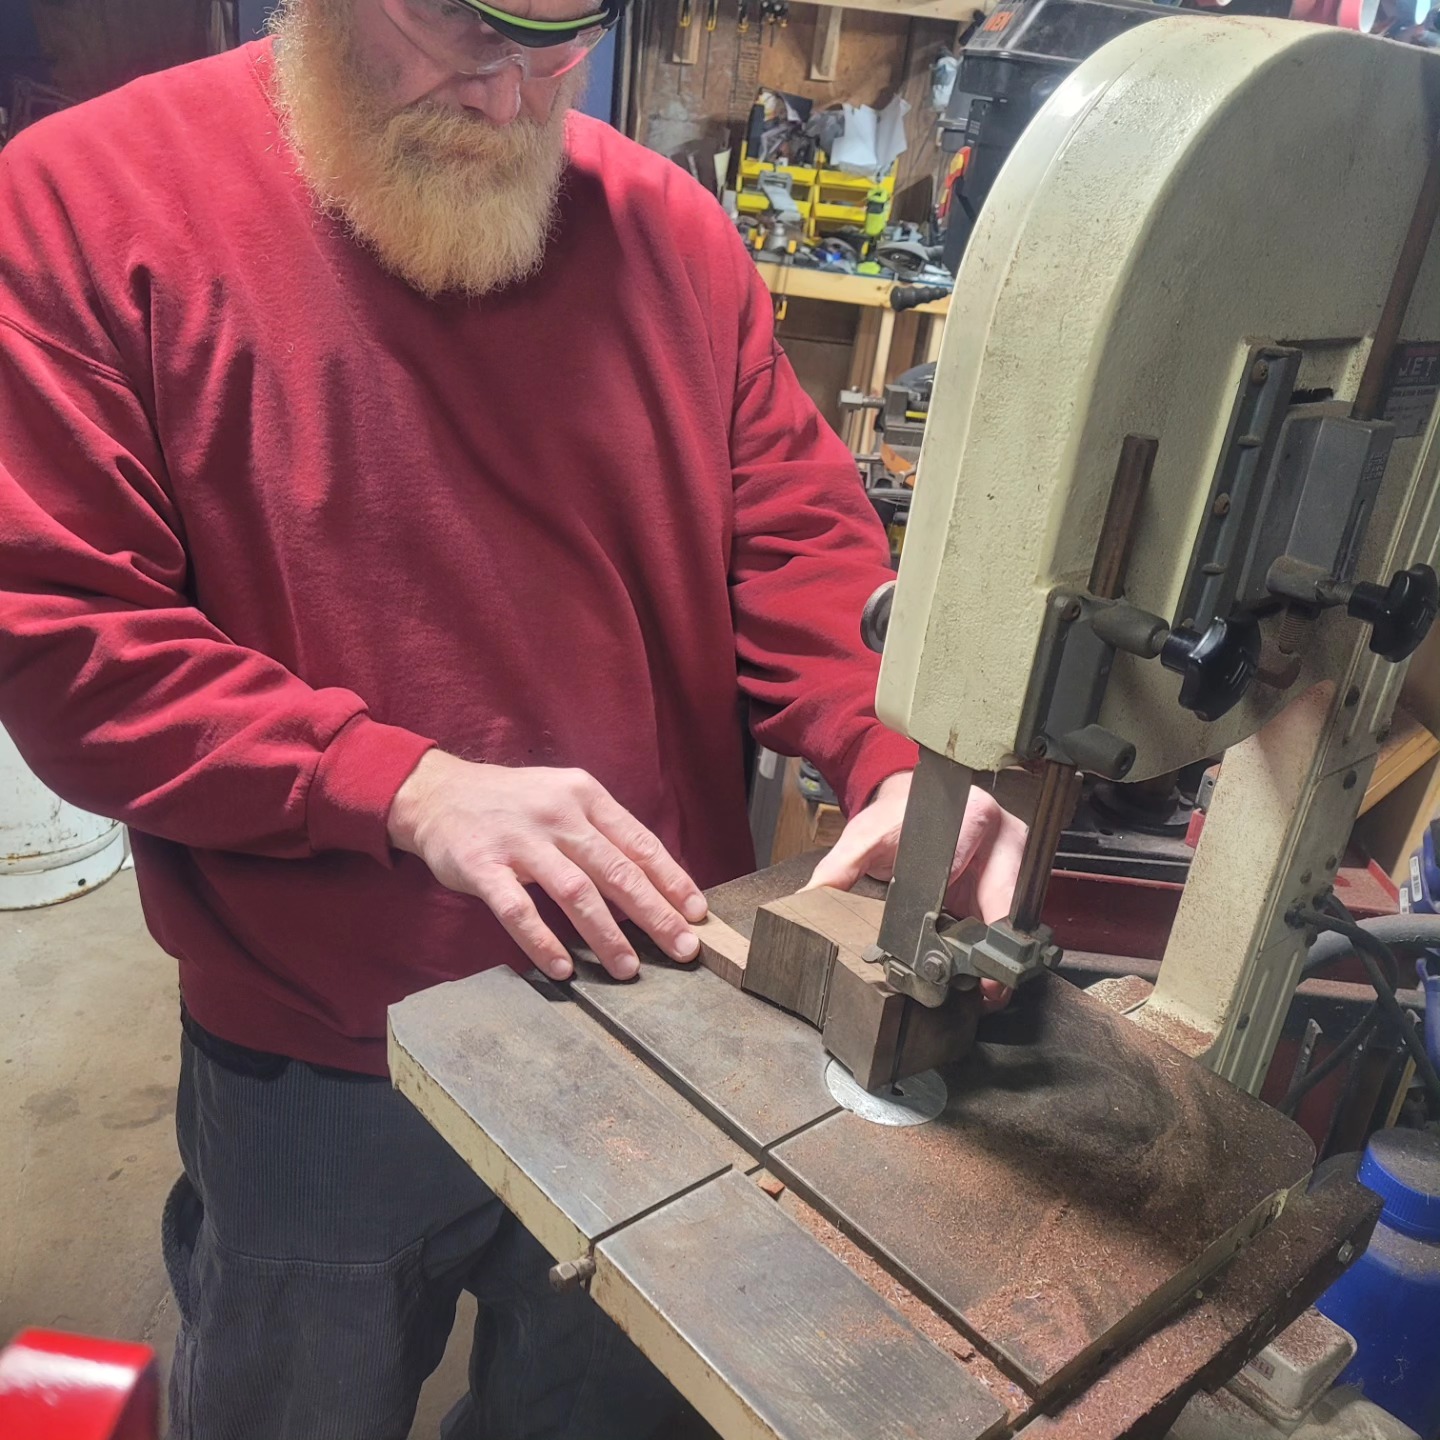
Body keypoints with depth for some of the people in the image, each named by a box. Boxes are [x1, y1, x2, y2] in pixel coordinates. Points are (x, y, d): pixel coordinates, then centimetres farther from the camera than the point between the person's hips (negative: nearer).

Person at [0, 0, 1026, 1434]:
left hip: (664, 1016, 3)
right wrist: (410, 788, -24)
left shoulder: (670, 225, -1)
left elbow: (797, 534, 0)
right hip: (317, 1072, -1)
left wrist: (898, 758, -18)